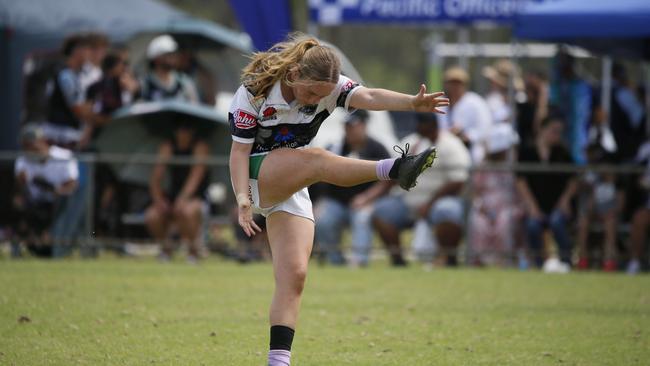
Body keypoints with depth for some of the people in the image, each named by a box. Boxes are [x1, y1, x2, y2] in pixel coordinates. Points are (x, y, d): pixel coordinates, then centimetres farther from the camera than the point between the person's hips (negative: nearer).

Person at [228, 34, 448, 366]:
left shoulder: (328, 86, -7)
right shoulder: (254, 91, -15)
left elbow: (367, 97, -25)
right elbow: (240, 149, -14)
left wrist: (412, 102, -43)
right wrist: (242, 197, -27)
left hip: (292, 189, 5)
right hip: (257, 175, -5)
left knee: (294, 274, -7)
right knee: (316, 159, -32)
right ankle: (394, 170, -56)